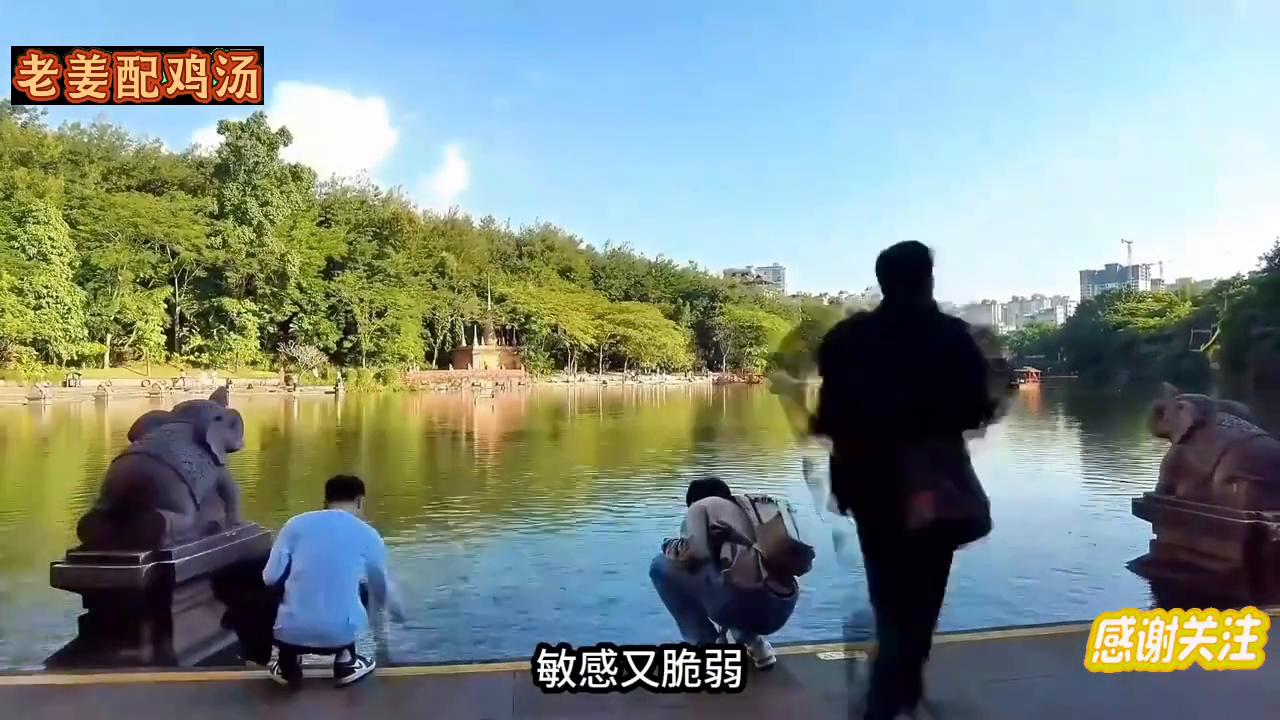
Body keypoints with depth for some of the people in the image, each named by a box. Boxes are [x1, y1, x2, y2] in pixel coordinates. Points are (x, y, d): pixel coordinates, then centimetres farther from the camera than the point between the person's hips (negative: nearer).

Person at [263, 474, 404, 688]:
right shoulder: (367, 534, 5)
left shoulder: (296, 524, 4)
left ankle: (288, 663, 22)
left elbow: (271, 578, 0)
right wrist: (397, 613, 41)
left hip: (291, 633, 1)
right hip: (339, 634, 0)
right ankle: (345, 661, 23)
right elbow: (382, 588, 18)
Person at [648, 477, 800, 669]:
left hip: (742, 599, -7)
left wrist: (673, 549, 19)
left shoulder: (700, 505, 13)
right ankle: (754, 643, 20)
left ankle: (707, 646, 10)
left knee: (662, 566, 15)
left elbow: (696, 553, -3)